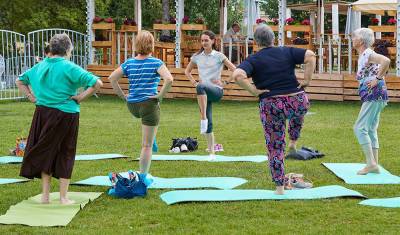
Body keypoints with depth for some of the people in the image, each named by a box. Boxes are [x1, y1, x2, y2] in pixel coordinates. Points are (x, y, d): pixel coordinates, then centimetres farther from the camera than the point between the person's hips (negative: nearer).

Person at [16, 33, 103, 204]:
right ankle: (63, 197, 11)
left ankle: (45, 195, 16)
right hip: (65, 114, -5)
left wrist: (32, 97, 13)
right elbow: (97, 83, -18)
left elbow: (19, 81, 21)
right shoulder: (69, 68, -11)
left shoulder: (40, 66, 7)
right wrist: (81, 98, -9)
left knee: (45, 152, 14)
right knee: (65, 154, 7)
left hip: (42, 113, 5)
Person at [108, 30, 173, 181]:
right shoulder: (156, 63, -9)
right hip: (149, 104, -5)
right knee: (147, 145, 3)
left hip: (132, 106, 5)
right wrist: (160, 95, -11)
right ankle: (143, 177, 6)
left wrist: (122, 95, 7)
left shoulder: (129, 63, 3)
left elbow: (112, 78, 2)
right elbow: (169, 79, -23)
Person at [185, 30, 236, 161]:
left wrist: (224, 83, -5)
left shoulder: (219, 56, 0)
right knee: (209, 124, 0)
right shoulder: (197, 57, 10)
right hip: (203, 94, 4)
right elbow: (187, 71, 26)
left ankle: (203, 118, -40)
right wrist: (194, 82, 11)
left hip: (216, 91, -4)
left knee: (201, 87, -40)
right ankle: (211, 152, 8)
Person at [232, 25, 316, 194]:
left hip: (271, 106, -2)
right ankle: (293, 141, 43)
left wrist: (254, 91, -11)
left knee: (275, 147, 11)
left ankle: (280, 186, 13)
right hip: (297, 102, 2)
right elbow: (310, 56, -7)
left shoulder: (253, 60, -4)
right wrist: (306, 80, -3)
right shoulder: (287, 52, 3)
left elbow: (238, 75, -21)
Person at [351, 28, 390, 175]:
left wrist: (377, 79, -23)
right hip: (371, 97, 10)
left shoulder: (368, 54, -13)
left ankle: (371, 163, -14)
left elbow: (386, 61, -31)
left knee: (360, 128, -12)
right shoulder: (362, 56, 17)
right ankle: (374, 165, 14)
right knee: (371, 130, 12)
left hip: (374, 95, -10)